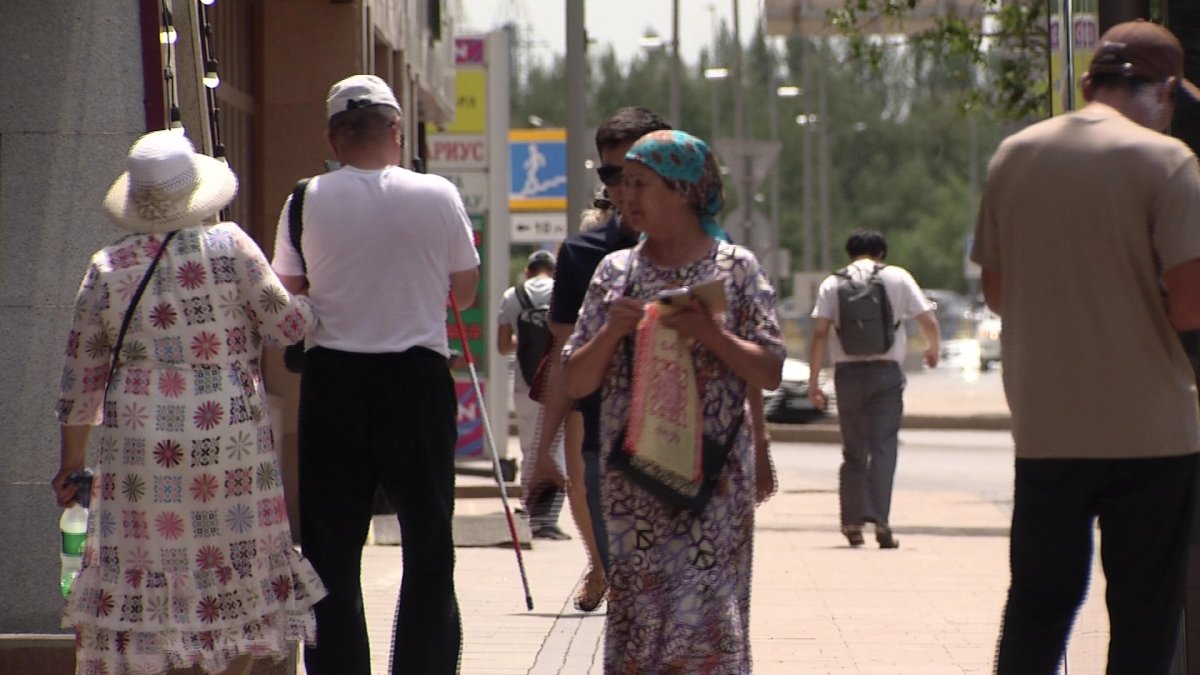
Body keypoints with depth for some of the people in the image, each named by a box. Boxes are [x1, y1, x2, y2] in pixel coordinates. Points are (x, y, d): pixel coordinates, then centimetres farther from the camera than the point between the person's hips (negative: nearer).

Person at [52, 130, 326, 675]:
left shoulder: (108, 268, 2)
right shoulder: (228, 246, -6)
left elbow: (81, 376, 6)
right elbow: (285, 324, -2)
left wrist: (72, 461, 15)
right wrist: (315, 307, 20)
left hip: (140, 446, 1)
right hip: (230, 440, -1)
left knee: (136, 579, 3)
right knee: (237, 583, 10)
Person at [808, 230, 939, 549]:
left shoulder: (832, 283, 6)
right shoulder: (898, 277, 4)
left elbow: (819, 333, -3)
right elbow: (929, 320, 1)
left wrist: (813, 379, -1)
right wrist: (933, 349, 21)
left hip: (848, 371, 2)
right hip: (886, 370, -2)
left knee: (853, 450, 12)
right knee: (883, 446, -3)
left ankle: (852, 523, 12)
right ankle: (879, 519, -17)